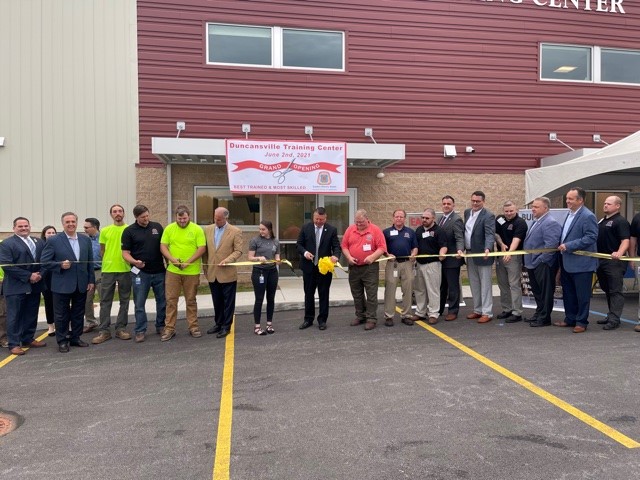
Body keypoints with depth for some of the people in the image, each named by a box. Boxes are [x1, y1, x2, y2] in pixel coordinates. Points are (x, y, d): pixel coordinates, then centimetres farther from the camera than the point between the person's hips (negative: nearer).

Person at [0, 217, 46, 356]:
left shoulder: (39, 242, 12)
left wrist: (40, 274, -7)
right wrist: (28, 276, -17)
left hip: (34, 286, 5)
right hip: (16, 287, -5)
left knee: (31, 315, 13)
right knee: (15, 316, 2)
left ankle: (28, 339, 25)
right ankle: (14, 344, 9)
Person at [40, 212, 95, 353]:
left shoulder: (85, 240, 7)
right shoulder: (53, 241, -5)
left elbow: (90, 262, 9)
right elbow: (45, 261, -6)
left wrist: (91, 281, 6)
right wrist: (60, 265, -21)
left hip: (81, 285, 4)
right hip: (62, 285, -4)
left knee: (78, 314, 12)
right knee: (62, 315, 6)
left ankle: (75, 338, 25)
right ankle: (62, 341, 18)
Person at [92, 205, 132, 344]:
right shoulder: (105, 231, 5)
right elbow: (102, 251, 11)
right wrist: (108, 263, 3)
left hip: (125, 270, 0)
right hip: (108, 270, 1)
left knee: (124, 300, 8)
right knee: (105, 301, 2)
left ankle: (121, 328, 18)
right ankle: (104, 331, 9)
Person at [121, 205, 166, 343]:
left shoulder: (157, 227, 6)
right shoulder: (129, 231, -1)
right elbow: (125, 253, -2)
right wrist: (134, 262, -21)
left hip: (159, 271, 3)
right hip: (140, 272, -2)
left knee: (162, 301, 10)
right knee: (139, 304, 1)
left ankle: (161, 326, 24)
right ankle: (140, 331, 11)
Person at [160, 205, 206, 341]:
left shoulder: (197, 229, -4)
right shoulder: (169, 229, 4)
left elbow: (202, 248, -8)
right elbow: (163, 246, 3)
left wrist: (188, 262, -17)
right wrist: (172, 259, -15)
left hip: (192, 271, -2)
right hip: (172, 270, 2)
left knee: (191, 300, 9)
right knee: (170, 299, 3)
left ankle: (193, 327, 19)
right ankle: (169, 329, 11)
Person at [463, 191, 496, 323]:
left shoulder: (488, 216, -15)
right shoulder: (467, 212, 8)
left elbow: (490, 234, -26)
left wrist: (487, 249, -42)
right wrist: (461, 248, 10)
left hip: (482, 255, -7)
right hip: (469, 254, 7)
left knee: (485, 284, 0)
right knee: (474, 284, 15)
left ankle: (487, 313, 7)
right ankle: (477, 310, 26)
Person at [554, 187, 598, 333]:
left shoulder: (588, 216, -14)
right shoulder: (570, 214, 13)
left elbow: (591, 237, -21)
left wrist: (569, 246, -22)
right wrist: (561, 246, 7)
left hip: (581, 264, -9)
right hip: (567, 263, 9)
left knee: (582, 295, 4)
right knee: (568, 293, 16)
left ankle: (581, 322, 14)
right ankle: (570, 319, 28)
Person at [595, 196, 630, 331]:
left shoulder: (621, 221, -9)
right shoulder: (602, 221, 18)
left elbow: (625, 241, -20)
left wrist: (619, 253, -37)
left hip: (614, 262, -9)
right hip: (601, 261, 9)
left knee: (615, 291, -5)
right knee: (607, 290, 16)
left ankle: (614, 319, -5)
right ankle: (611, 315, 26)